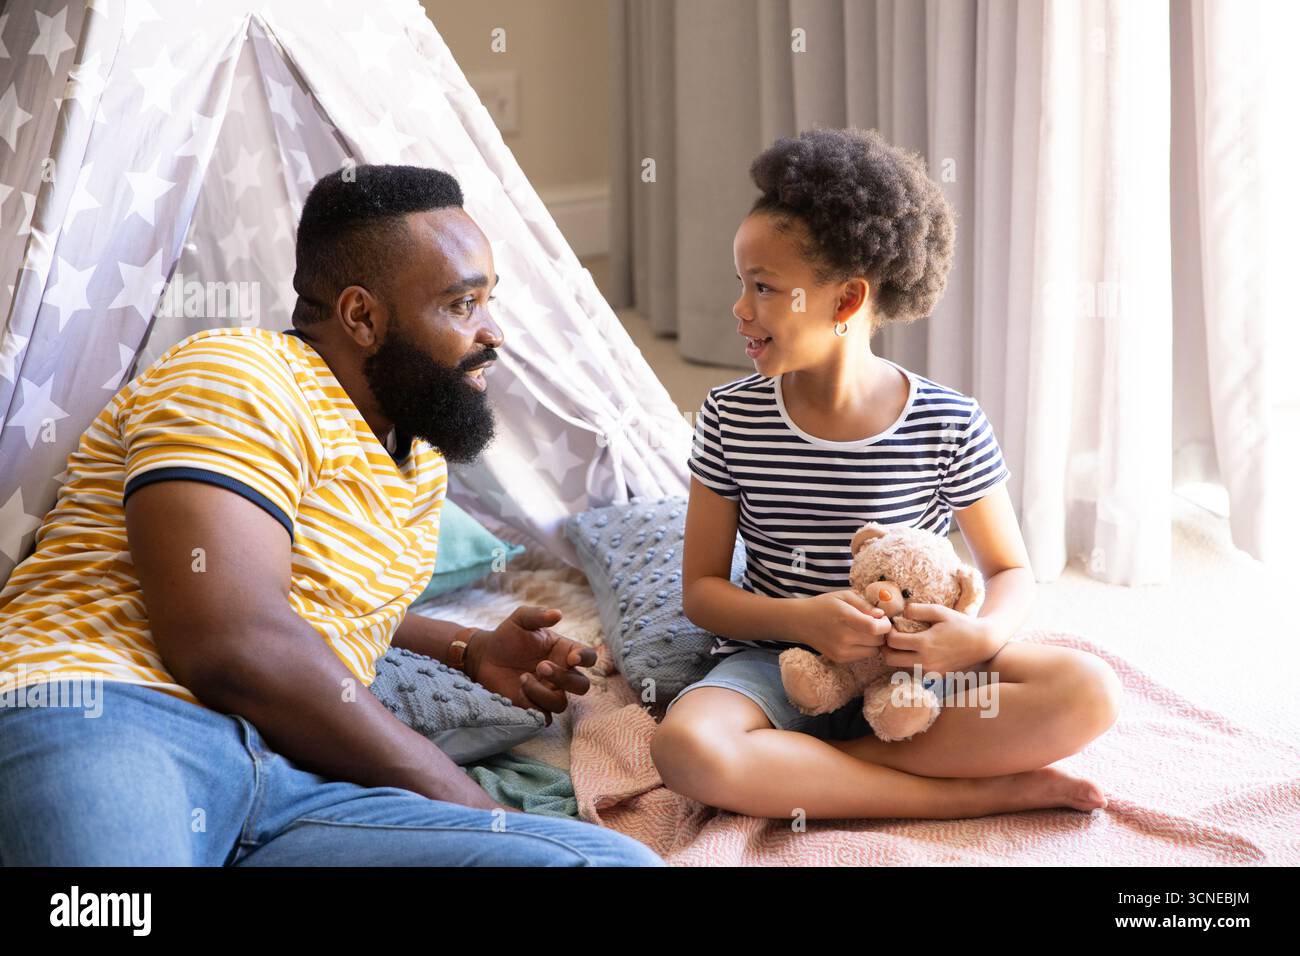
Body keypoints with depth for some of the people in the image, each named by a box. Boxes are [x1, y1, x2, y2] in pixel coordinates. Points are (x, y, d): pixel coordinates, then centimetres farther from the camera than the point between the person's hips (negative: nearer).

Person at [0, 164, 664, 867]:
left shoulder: (422, 457, 26)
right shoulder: (239, 379, -2)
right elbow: (228, 646, -16)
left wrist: (470, 651, 24)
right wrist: (458, 796, -7)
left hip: (296, 790, 9)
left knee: (613, 858, -18)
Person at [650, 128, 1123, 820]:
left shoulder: (950, 426, -6)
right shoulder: (730, 419, -3)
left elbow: (1011, 569, 5)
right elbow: (701, 588, 0)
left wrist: (984, 634, -19)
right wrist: (802, 621, -20)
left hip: (908, 664, 0)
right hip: (776, 664, 1)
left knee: (1089, 690, -25)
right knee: (684, 745, -35)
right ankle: (984, 788, -25)